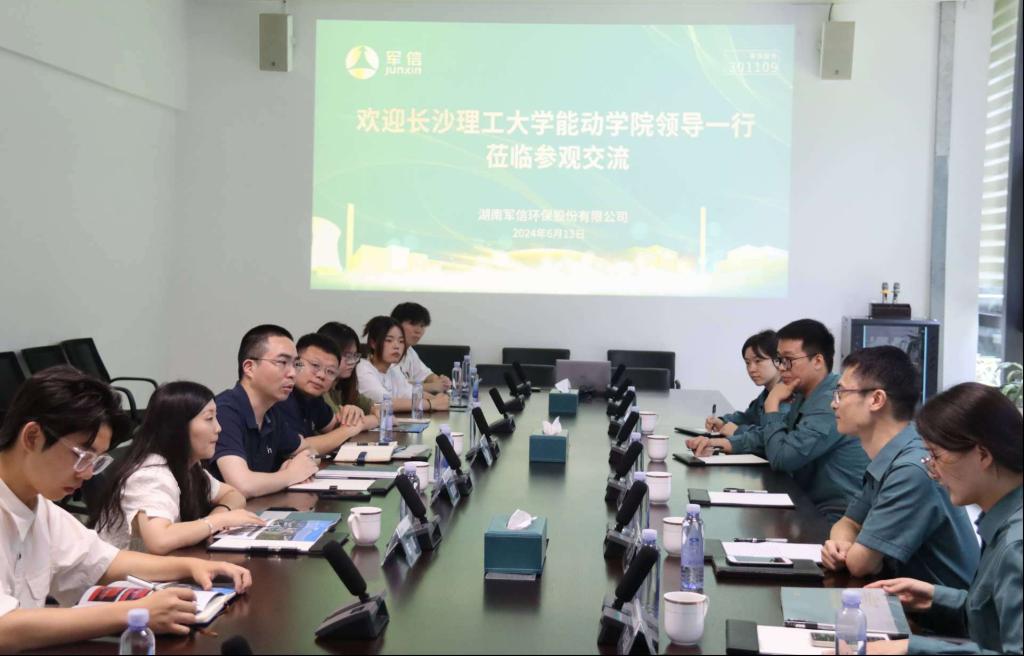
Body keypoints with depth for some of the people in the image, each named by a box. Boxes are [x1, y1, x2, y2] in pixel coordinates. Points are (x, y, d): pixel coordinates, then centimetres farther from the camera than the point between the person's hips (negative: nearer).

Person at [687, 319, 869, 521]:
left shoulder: (831, 403, -23)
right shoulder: (805, 396, 10)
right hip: (811, 507, 8)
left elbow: (781, 457, -24)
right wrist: (721, 444, 2)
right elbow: (772, 440, 18)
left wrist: (772, 405, -11)